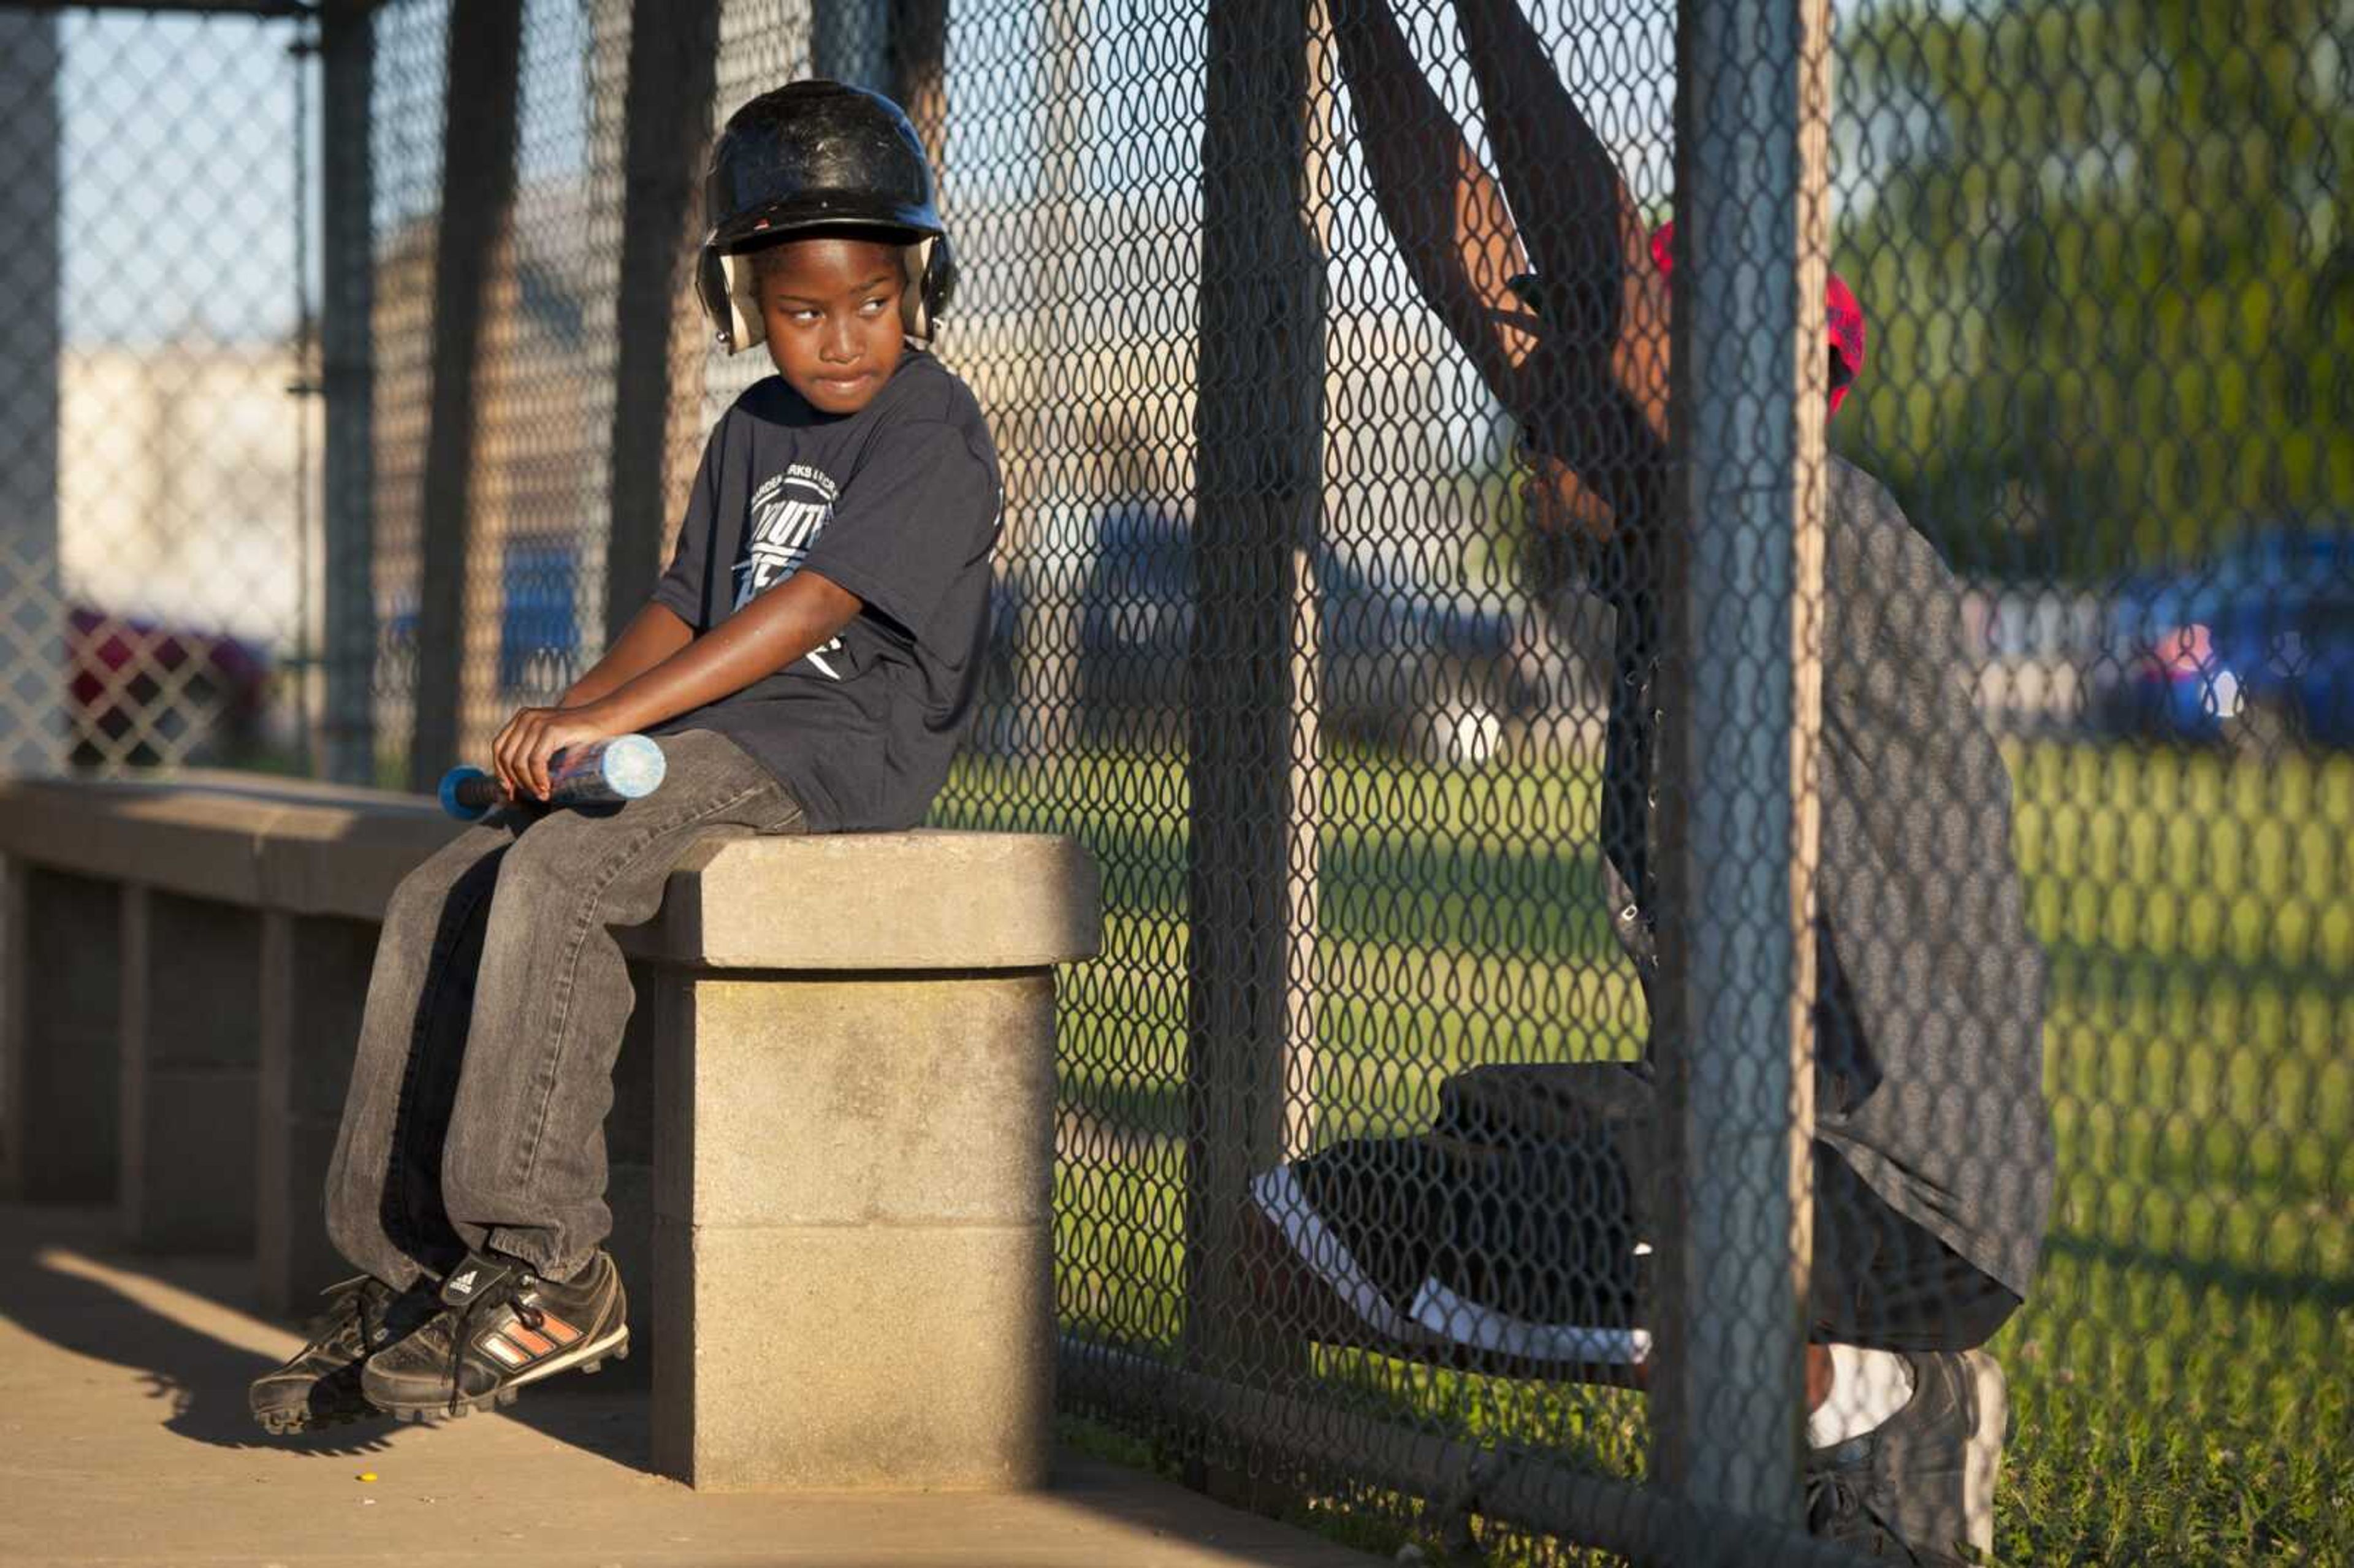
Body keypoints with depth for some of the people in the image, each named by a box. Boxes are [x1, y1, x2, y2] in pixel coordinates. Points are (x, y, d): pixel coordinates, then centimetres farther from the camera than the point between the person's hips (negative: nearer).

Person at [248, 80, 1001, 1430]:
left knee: (555, 877, -29)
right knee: (440, 902, -4)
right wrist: (558, 729, 3)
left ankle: (548, 1269, -28)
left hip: (834, 756, -9)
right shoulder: (755, 433, 19)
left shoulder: (933, 433, -9)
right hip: (702, 752, 9)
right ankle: (405, 1264, -1)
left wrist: (613, 714, -24)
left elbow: (815, 606, -19)